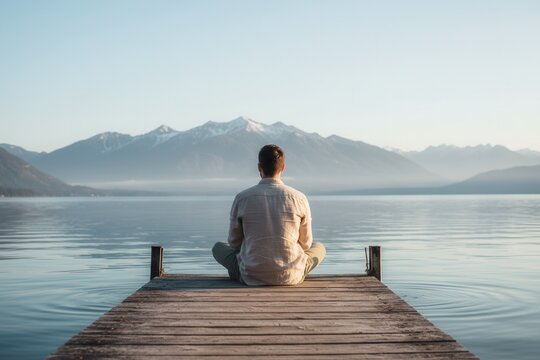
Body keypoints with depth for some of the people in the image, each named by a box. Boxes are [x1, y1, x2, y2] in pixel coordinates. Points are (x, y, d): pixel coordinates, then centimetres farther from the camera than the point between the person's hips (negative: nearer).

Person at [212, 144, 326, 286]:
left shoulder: (242, 198, -7)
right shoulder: (299, 198, -7)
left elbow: (234, 243, 4)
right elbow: (306, 243, 5)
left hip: (252, 276, 0)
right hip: (291, 276, 0)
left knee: (218, 248, 28)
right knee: (319, 248, 29)